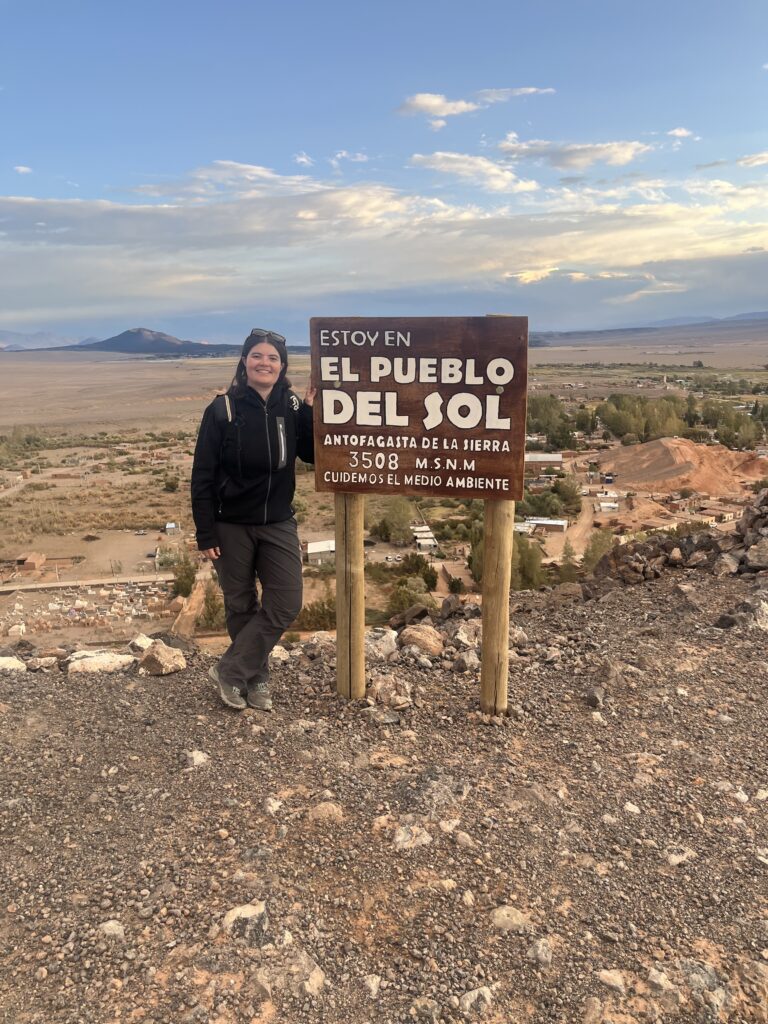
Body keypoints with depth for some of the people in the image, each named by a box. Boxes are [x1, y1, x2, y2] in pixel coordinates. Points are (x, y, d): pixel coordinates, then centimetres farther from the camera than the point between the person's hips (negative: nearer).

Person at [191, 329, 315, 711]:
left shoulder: (292, 407, -1)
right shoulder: (222, 410, -10)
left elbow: (313, 455, -3)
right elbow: (203, 477, -9)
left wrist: (310, 410, -12)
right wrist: (206, 535, -11)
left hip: (279, 524, 3)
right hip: (232, 526, -3)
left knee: (285, 604, -3)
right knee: (241, 606, 9)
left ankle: (230, 670, 12)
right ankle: (255, 678, 28)